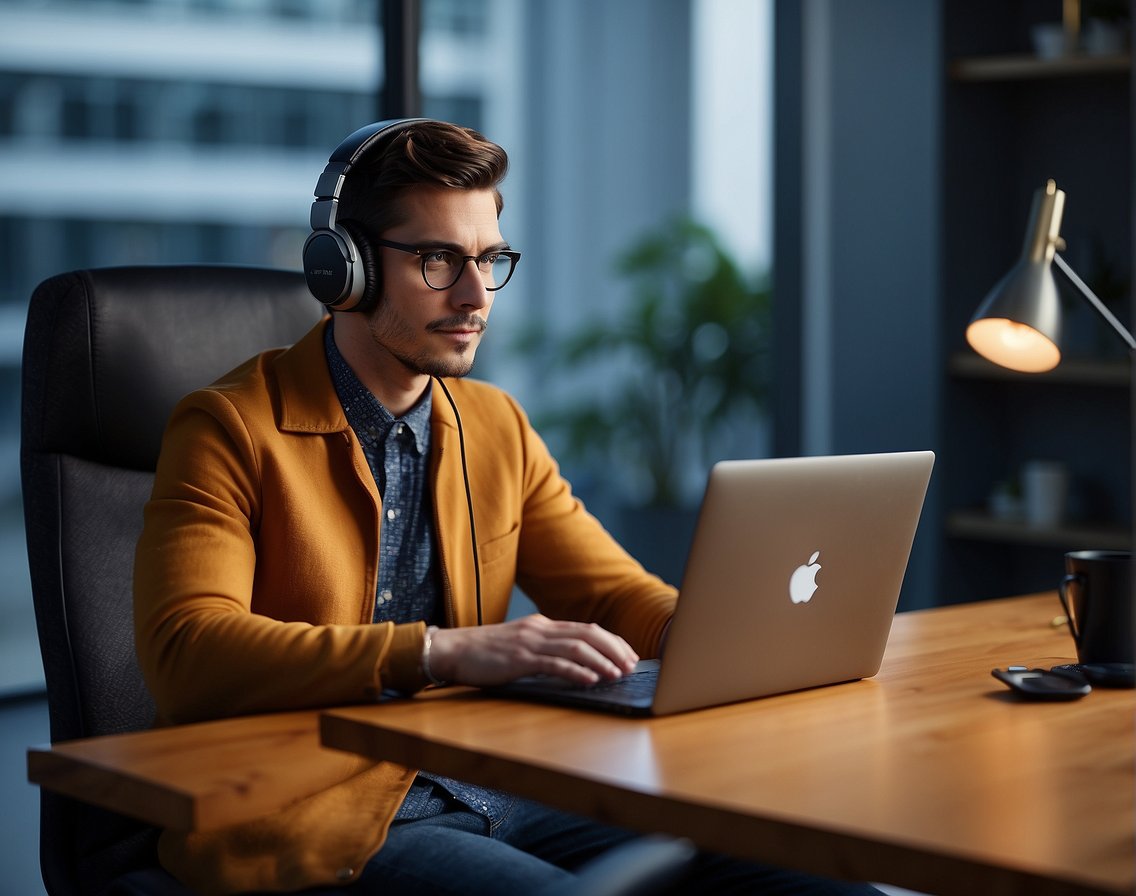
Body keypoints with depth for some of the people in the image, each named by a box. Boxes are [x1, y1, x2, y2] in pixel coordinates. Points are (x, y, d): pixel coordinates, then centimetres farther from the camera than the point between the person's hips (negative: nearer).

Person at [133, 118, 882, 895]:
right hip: (311, 821, -5)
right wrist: (442, 652, -28)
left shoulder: (497, 428, 17)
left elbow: (616, 594, 18)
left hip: (492, 796, 6)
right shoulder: (229, 430, -4)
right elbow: (187, 657, -18)